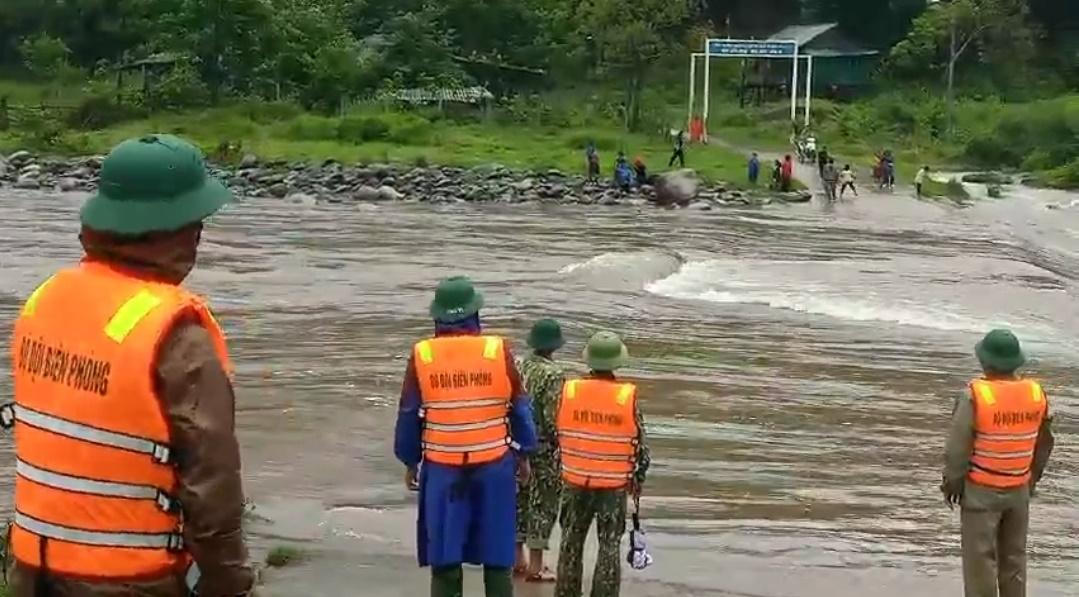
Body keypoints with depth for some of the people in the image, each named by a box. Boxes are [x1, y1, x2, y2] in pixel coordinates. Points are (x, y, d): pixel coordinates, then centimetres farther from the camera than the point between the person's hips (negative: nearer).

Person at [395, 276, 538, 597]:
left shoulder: (421, 355, -6)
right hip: (494, 466, 0)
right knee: (497, 555, 10)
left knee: (444, 557, 7)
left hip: (442, 468, 0)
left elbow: (409, 415, 1)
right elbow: (519, 408, 0)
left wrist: (410, 462, 13)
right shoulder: (499, 350, -7)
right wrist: (523, 454, 13)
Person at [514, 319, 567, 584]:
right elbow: (553, 417, -20)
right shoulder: (553, 374, -17)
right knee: (542, 503, 2)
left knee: (520, 498, 16)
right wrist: (563, 447, -8)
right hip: (543, 449, -7)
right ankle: (535, 566, 5)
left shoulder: (519, 367, 2)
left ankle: (518, 558, 25)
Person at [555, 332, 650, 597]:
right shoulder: (628, 397, -12)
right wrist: (638, 477, 11)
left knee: (571, 543, 15)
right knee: (609, 546, 8)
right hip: (614, 485, -2)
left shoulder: (569, 390, -7)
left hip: (575, 480, 2)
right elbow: (640, 444, -6)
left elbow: (556, 433, 2)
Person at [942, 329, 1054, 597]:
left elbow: (958, 446, -18)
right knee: (1014, 555, 17)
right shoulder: (1036, 393, -5)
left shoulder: (974, 396, -21)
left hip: (981, 489, -5)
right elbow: (1043, 443, 6)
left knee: (980, 556, 3)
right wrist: (1033, 476, 20)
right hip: (1019, 489, 5)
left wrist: (951, 482, -4)